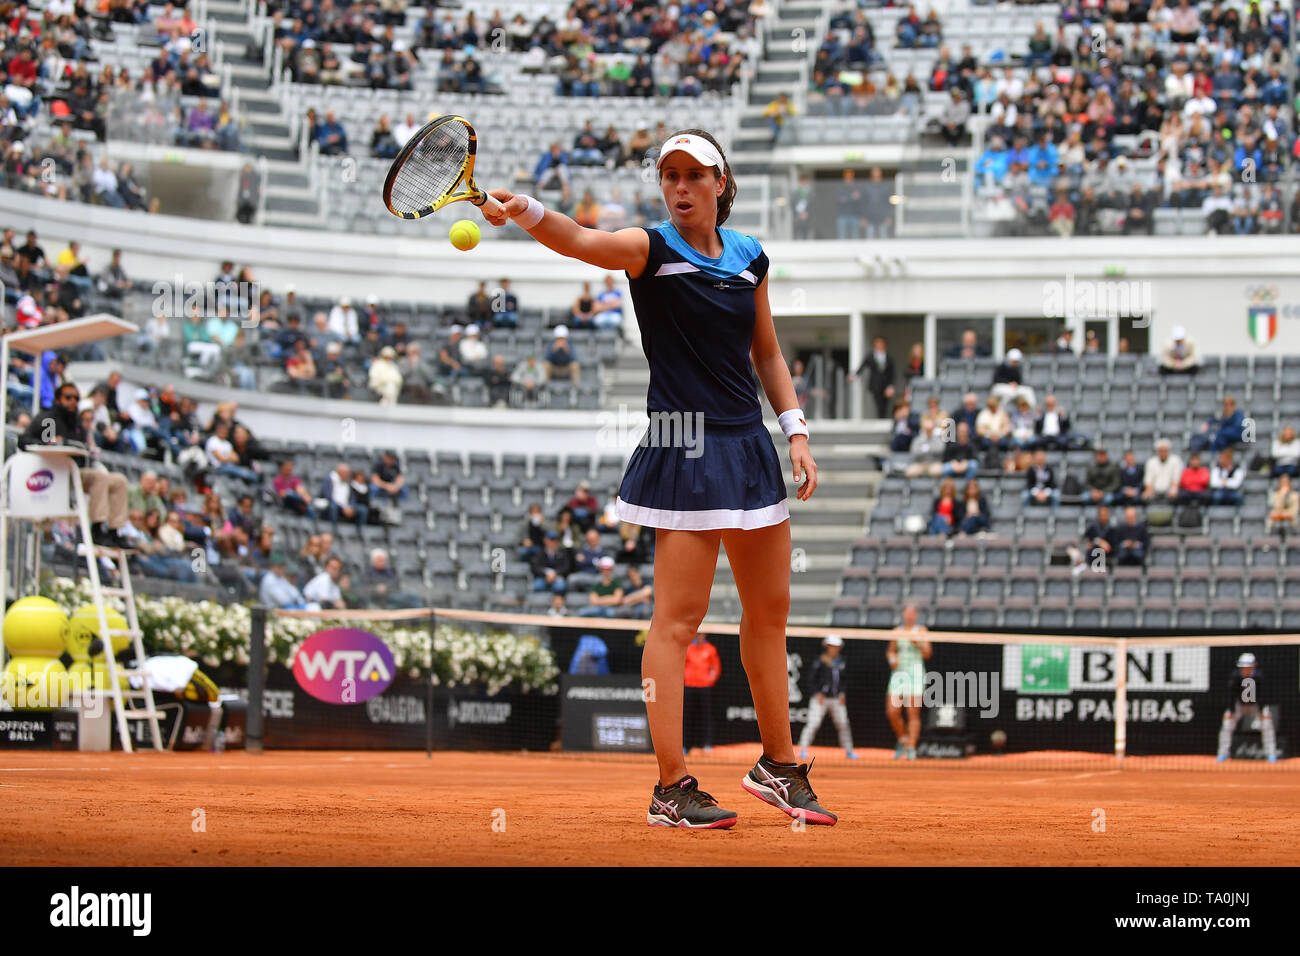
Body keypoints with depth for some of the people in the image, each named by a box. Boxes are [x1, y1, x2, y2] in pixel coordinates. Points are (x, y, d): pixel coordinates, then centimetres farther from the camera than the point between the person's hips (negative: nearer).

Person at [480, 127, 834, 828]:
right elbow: (580, 242, -28)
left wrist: (795, 431, 10)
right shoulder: (650, 249, -8)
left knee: (769, 611, 15)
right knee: (678, 617, -9)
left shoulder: (750, 258, 9)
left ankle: (778, 767, 29)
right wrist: (527, 211, -48)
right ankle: (671, 789, -7)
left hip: (747, 447, 6)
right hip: (682, 449, -6)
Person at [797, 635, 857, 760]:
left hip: (836, 699, 5)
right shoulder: (819, 662, -8)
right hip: (820, 698, -5)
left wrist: (842, 693, 6)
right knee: (813, 723, -14)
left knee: (843, 724, 6)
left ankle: (849, 751, 19)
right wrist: (817, 693, -17)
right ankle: (803, 749, -11)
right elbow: (811, 680, -7)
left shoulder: (840, 661, 10)